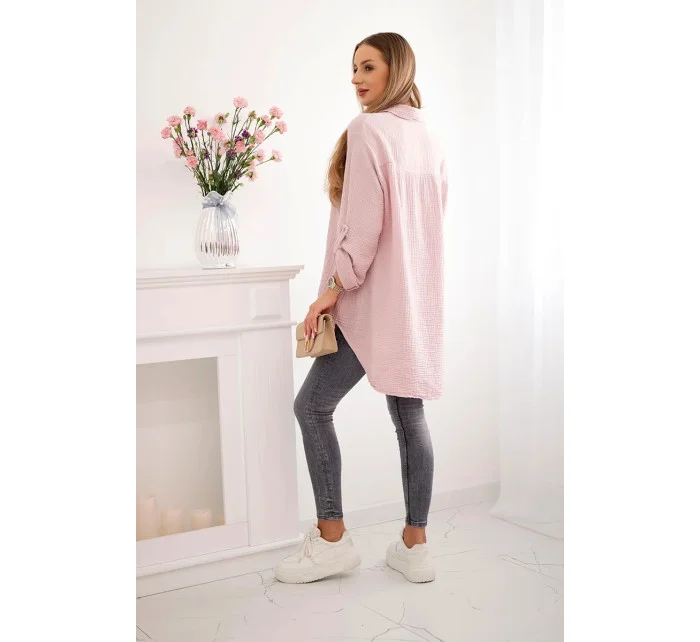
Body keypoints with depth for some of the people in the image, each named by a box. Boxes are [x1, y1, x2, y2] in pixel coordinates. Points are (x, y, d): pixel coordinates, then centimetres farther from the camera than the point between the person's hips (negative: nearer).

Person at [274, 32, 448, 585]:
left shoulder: (368, 129, -10)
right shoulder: (427, 135, 14)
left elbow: (364, 221, -16)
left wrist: (336, 286, -12)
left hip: (376, 298, -8)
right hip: (419, 299, 8)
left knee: (313, 405, 1)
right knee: (409, 414, 9)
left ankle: (332, 538, 5)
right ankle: (415, 546, 14)